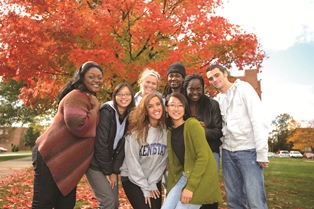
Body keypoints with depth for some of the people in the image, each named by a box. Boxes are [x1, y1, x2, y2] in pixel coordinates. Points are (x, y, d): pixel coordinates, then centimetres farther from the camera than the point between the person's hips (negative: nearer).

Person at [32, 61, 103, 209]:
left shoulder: (90, 99, 15)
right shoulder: (76, 96, -14)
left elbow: (91, 128, 25)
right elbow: (79, 125, -29)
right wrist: (95, 108, -16)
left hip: (68, 162, 9)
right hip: (52, 157, -9)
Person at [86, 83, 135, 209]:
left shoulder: (129, 117, 2)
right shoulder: (106, 112, -18)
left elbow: (123, 146, 0)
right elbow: (100, 144, -20)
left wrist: (115, 171, -5)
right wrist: (108, 171, -14)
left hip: (109, 163, 7)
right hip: (95, 163, -6)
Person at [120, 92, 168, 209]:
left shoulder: (166, 131, -4)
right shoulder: (136, 131, -16)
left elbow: (164, 159, -2)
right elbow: (132, 161, -14)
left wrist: (152, 183, -7)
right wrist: (145, 188, -11)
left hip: (154, 180, 4)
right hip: (132, 179, -3)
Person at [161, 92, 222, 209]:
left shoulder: (193, 124, -13)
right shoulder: (170, 131, 9)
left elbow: (203, 157, -18)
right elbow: (173, 162, 11)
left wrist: (190, 186, -20)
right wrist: (170, 188, 9)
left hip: (200, 178, -6)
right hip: (183, 176, 7)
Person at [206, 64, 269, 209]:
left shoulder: (243, 88, -1)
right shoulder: (218, 99, 14)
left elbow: (258, 120, -10)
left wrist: (261, 152, -14)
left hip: (248, 150, -5)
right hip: (228, 152, 5)